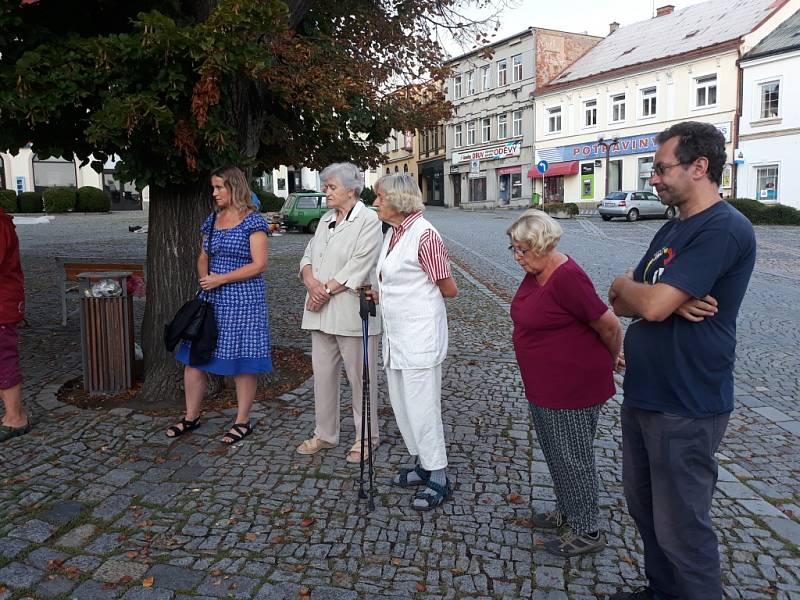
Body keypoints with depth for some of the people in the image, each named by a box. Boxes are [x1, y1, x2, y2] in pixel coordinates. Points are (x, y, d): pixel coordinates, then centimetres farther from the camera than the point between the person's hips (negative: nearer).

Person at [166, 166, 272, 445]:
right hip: (211, 298, 7)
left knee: (242, 360, 2)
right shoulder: (212, 220, 13)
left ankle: (242, 421, 16)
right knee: (193, 355, 8)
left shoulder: (252, 221, -7)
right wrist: (205, 278, -2)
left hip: (242, 299, -7)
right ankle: (191, 416, 24)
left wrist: (220, 279, -15)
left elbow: (259, 264, -14)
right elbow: (203, 258, 20)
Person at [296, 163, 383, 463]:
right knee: (323, 373, 13)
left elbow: (358, 266, -17)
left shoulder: (368, 221, -7)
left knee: (360, 376, 4)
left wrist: (327, 291, -15)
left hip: (351, 312, -7)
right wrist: (311, 283, -10)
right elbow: (308, 256, 10)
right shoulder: (326, 220, 16)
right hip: (321, 312, 7)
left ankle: (366, 437, 19)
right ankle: (325, 434, 28)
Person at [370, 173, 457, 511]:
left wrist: (423, 294, 1)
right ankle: (422, 464, 33)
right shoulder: (393, 233, 10)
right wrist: (382, 294, 4)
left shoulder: (424, 235, -18)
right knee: (401, 404, 17)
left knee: (421, 407, -1)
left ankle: (439, 479, 15)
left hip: (419, 337, -9)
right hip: (396, 334, 10)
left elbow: (449, 290, -13)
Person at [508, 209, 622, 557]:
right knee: (554, 452, 22)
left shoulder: (566, 278, -25)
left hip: (573, 386, -9)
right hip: (543, 386, 9)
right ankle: (566, 511, 41)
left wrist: (613, 357, -2)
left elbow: (609, 325, -21)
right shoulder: (535, 273, 4)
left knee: (572, 457, 4)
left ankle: (587, 532, 21)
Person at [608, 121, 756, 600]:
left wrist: (625, 285, -5)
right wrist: (670, 300, -13)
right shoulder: (673, 230, 13)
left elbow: (652, 305, -26)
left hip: (685, 409, -9)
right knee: (644, 505, 22)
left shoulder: (724, 229, -18)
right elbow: (624, 306, 7)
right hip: (644, 395, 10)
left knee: (680, 527, 4)